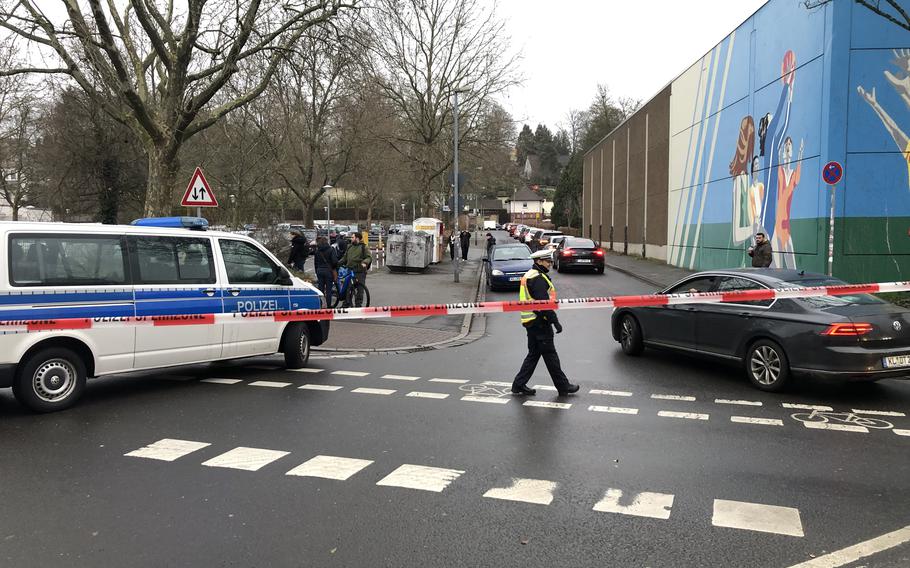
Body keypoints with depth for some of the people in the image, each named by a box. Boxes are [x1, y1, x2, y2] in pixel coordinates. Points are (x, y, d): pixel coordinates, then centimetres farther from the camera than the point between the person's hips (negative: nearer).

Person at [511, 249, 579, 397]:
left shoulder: (529, 276, 17)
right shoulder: (538, 278, -17)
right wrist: (555, 321, -19)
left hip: (531, 322, 10)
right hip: (540, 322, -10)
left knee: (533, 354, 15)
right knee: (550, 355, -2)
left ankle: (519, 385, 16)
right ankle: (563, 386, 8)